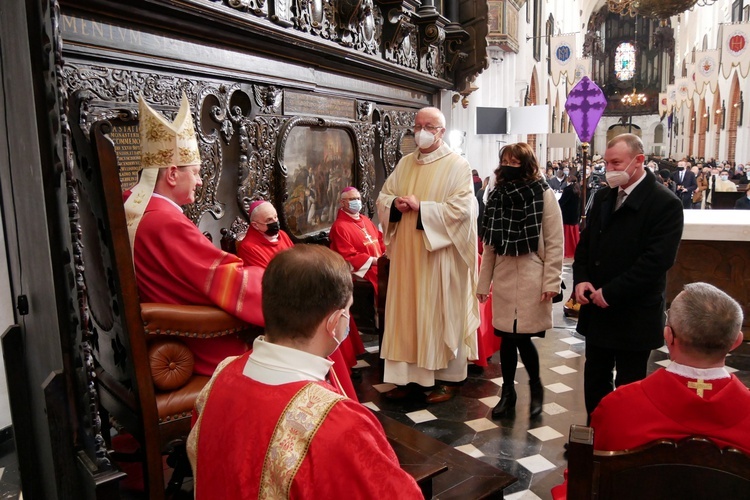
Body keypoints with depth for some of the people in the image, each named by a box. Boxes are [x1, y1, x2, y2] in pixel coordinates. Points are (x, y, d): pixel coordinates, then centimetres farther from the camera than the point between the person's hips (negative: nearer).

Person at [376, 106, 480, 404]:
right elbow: (383, 197, 13)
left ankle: (449, 377, 18)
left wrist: (421, 207, -19)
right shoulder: (405, 164, 13)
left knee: (441, 314, 3)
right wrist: (395, 204, -10)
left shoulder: (457, 165, -6)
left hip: (440, 254, -5)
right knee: (406, 311, 9)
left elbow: (461, 209, -16)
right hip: (406, 252, 6)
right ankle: (408, 373, 22)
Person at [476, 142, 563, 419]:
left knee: (521, 337, -4)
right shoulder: (497, 195, 7)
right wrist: (483, 282, 9)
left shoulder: (543, 194, -5)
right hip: (503, 278, 4)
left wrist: (551, 281, -11)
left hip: (531, 279, -4)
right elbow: (489, 243, 10)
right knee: (507, 337, 7)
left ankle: (536, 387, 24)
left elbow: (555, 243, -6)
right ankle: (507, 393, 24)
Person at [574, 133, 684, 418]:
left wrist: (611, 293, -20)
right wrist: (581, 280, -4)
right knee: (595, 379, 16)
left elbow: (657, 260, -20)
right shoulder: (603, 197, 9)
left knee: (629, 384, 9)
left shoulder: (665, 204, -13)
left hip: (634, 315, -6)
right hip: (597, 309, 6)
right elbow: (585, 243, 12)